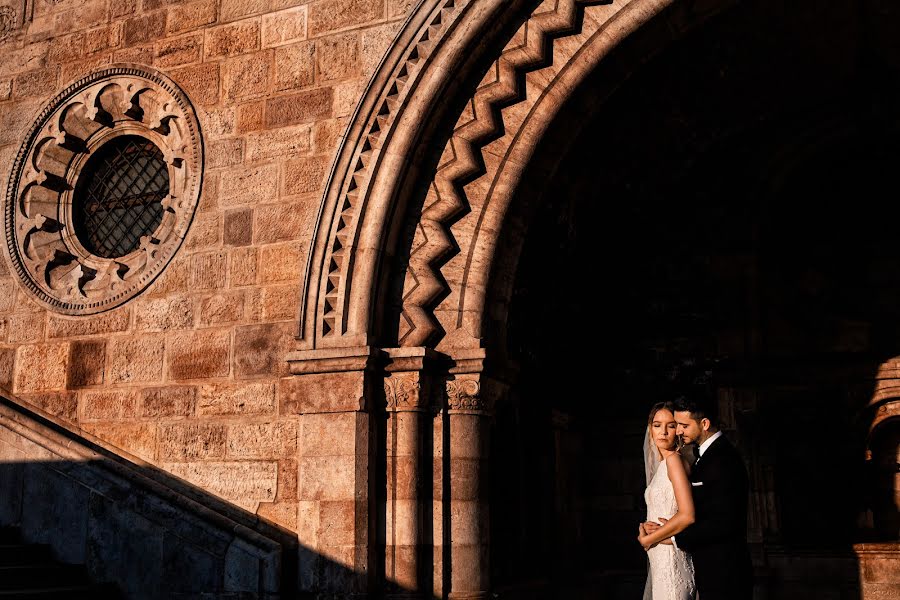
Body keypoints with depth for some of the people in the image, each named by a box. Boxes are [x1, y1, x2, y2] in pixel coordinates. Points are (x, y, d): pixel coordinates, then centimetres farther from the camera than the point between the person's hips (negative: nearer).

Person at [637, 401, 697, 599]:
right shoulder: (662, 464, 14)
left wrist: (647, 539, -11)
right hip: (659, 562, 8)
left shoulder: (674, 459, -12)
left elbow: (687, 515, -21)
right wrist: (646, 530, 1)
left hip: (671, 562, -8)